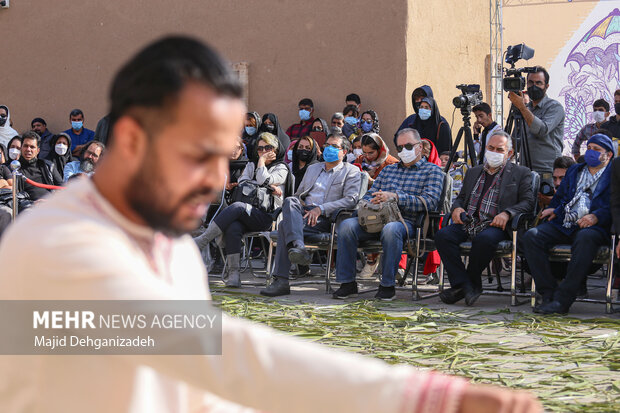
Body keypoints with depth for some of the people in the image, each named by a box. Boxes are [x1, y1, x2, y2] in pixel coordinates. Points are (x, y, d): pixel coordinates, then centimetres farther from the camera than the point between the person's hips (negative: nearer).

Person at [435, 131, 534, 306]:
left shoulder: (520, 173, 12)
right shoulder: (473, 172, 27)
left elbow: (528, 202, 1)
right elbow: (461, 198, 29)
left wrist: (506, 214, -17)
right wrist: (457, 208, 3)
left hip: (495, 225, -4)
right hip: (469, 223, 5)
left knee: (484, 238, -38)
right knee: (443, 235, -25)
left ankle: (472, 283, -15)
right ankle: (463, 285, -22)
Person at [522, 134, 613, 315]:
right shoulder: (574, 170, 29)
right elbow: (560, 196, 31)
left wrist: (595, 217, -19)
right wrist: (553, 209, 9)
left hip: (592, 226, -5)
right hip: (562, 224, 5)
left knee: (585, 238, -41)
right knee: (531, 236, -22)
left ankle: (562, 300, -38)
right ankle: (549, 294, -22)